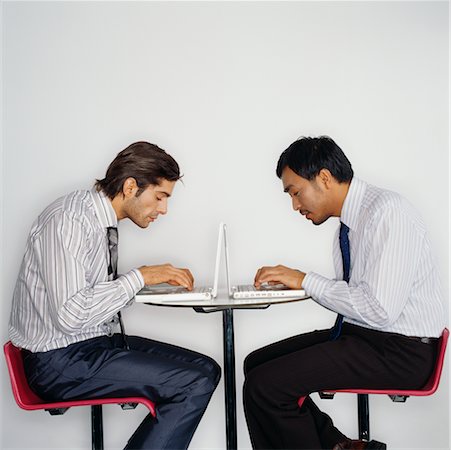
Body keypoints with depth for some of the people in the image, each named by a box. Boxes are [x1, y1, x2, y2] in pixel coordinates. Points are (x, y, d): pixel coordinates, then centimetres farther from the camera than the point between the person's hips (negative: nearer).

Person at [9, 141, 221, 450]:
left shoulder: (104, 221, 10)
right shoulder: (68, 221, -19)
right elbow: (70, 315, -26)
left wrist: (160, 280, 2)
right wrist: (140, 277, -18)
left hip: (98, 342, 10)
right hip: (59, 360, -9)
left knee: (206, 369, 1)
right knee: (195, 384, -19)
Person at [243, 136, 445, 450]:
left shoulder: (388, 211, -18)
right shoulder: (350, 222, 8)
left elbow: (380, 310, -25)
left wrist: (307, 280, -16)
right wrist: (292, 282, 0)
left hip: (399, 351, -9)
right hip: (360, 333, 9)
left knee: (265, 385, -18)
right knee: (256, 364, 5)